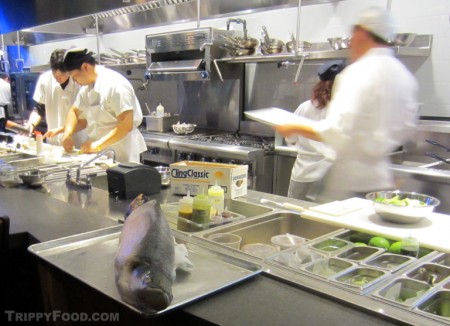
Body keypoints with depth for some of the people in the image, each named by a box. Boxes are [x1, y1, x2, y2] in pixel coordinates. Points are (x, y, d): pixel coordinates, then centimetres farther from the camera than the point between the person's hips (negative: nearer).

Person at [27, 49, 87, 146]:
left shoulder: (81, 83, -16)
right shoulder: (44, 79, -7)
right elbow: (39, 109, 5)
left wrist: (60, 129, -20)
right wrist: (31, 123, -13)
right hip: (53, 142, 3)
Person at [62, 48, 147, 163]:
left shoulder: (115, 85, -19)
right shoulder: (87, 86, 8)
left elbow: (127, 125, -25)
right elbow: (74, 111, 19)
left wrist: (98, 145, -24)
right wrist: (68, 133, 0)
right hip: (102, 154, 7)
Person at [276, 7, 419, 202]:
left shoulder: (359, 72, -16)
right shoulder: (404, 75, 9)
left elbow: (338, 131, -23)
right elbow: (405, 129, 17)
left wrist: (295, 129, -12)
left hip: (351, 182, -8)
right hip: (381, 180, 8)